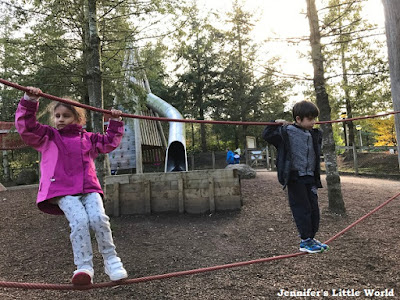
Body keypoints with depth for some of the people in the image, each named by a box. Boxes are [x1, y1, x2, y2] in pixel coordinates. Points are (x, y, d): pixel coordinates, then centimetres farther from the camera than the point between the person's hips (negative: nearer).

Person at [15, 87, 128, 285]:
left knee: (99, 219, -20)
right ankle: (84, 267, -17)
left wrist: (115, 122, 28)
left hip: (89, 188, 2)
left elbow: (110, 142, 32)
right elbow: (26, 126, 0)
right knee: (79, 221, -25)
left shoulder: (87, 138, 22)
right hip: (63, 190, -2)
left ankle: (111, 260, -4)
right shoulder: (47, 137, 14)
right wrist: (30, 101, -9)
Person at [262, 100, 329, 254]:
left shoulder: (314, 134, 12)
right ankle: (305, 241, 10)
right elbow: (267, 135, -4)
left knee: (314, 209, 10)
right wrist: (276, 124, -6)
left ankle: (311, 238, 25)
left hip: (310, 178, 7)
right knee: (302, 208, -3)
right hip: (295, 177, -6)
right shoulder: (286, 131, -7)